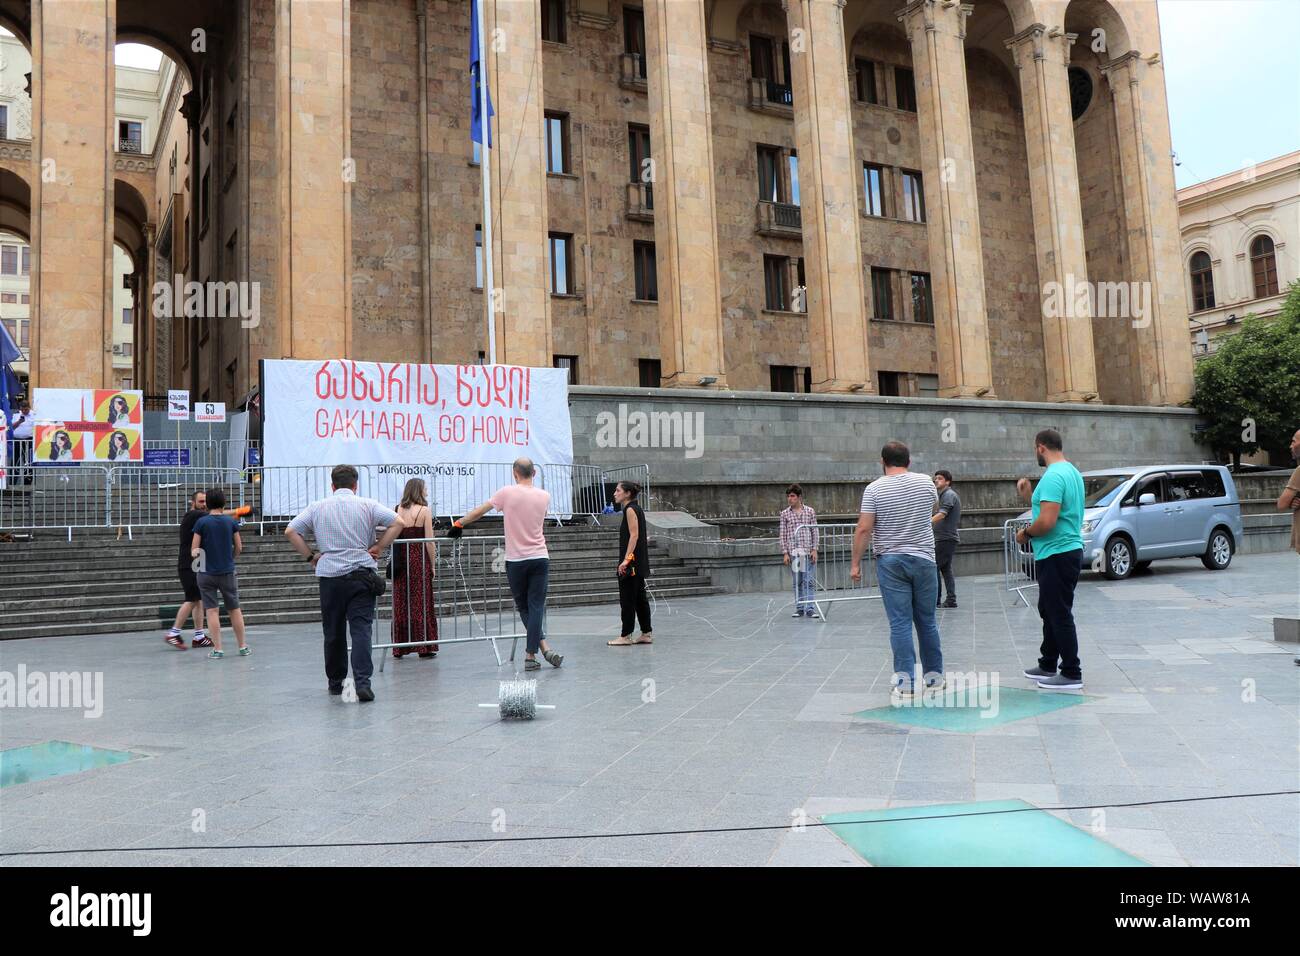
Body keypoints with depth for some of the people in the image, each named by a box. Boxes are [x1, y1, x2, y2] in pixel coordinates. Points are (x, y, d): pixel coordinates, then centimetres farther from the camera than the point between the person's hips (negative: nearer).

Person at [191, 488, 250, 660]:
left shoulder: (201, 522, -7)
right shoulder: (231, 521, -2)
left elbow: (194, 550, -6)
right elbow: (238, 548, 4)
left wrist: (196, 553, 17)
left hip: (207, 573, -2)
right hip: (228, 572, 2)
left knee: (212, 610, 1)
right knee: (234, 609, 11)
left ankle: (217, 649, -1)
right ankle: (243, 646, 17)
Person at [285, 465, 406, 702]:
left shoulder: (317, 507, 8)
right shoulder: (367, 505, 3)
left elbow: (290, 531, 2)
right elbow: (398, 523, -5)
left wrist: (310, 556, 7)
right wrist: (378, 547, 1)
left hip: (329, 575, 2)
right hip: (362, 573, -2)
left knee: (333, 632, 13)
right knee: (361, 629, -6)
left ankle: (335, 682, 24)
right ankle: (362, 682, -17)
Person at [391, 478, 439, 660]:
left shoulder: (397, 510, 3)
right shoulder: (424, 511, -6)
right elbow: (429, 541, -8)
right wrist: (432, 565, 1)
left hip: (400, 562, 3)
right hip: (420, 560, -3)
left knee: (401, 604, 9)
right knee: (421, 603, 3)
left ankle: (399, 648, 15)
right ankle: (424, 648, 6)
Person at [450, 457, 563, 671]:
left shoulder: (507, 493, -5)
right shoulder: (544, 496, 4)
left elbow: (478, 512, 1)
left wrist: (458, 524, 16)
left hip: (516, 560, -2)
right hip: (540, 558, 2)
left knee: (524, 608, 10)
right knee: (536, 607, 2)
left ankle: (544, 648, 4)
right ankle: (531, 655, -2)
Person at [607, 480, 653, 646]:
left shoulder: (630, 510, -12)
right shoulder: (636, 509, 16)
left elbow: (634, 535, -20)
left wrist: (626, 560, -24)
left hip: (631, 560, -10)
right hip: (638, 562, 10)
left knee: (627, 598, -3)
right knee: (639, 597, 12)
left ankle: (625, 636, 2)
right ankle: (647, 633, 15)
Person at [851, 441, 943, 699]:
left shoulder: (874, 489, -7)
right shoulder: (926, 483, 2)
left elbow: (863, 529, -10)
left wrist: (856, 563, -2)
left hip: (890, 562, -2)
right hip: (924, 560, 2)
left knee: (900, 623, -1)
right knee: (927, 621, 12)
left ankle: (905, 683, -2)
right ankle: (934, 677, 22)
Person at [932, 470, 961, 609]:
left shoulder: (949, 495, -11)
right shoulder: (945, 495, 21)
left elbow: (942, 514, -26)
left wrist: (928, 522, -39)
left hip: (946, 538, -10)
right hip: (946, 538, 10)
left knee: (933, 566, -10)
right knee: (946, 568, 10)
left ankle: (936, 600, -10)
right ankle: (951, 600, 9)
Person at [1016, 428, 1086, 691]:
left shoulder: (1053, 476, -20)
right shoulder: (1071, 472, 13)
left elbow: (1047, 522, -27)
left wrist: (1025, 533, -11)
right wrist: (1030, 496, 13)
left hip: (1057, 556, -11)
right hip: (1065, 551, 11)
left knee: (1060, 615, -3)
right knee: (1050, 611, 19)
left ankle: (1072, 674, 3)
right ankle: (1048, 665, 29)